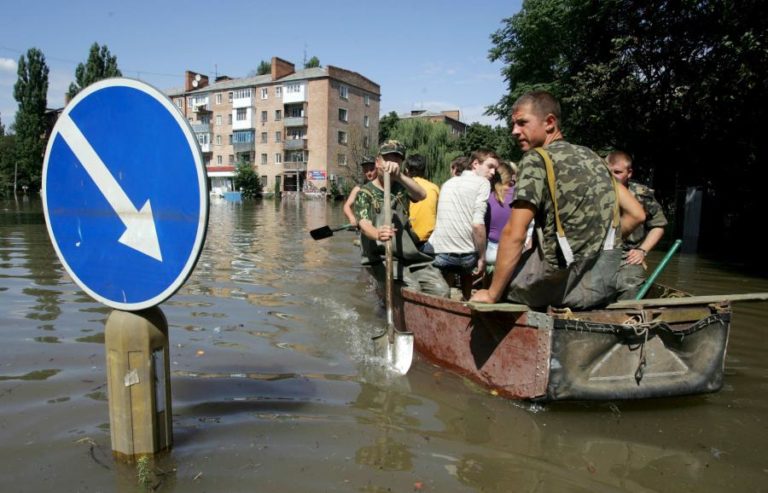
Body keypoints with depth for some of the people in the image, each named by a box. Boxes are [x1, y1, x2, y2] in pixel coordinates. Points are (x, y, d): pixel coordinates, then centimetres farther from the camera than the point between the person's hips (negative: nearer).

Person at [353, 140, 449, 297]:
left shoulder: (401, 187, 13)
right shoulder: (365, 192, 1)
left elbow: (421, 195, -11)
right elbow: (365, 224, -17)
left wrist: (399, 176, -28)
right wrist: (378, 234, -41)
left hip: (411, 257, 4)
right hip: (382, 258, -4)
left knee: (441, 290, -12)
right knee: (411, 290, -26)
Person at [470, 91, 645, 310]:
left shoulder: (535, 159, -9)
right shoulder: (592, 156, 13)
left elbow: (514, 234, -16)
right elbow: (636, 214, 13)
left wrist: (491, 295, -10)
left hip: (566, 283, -8)